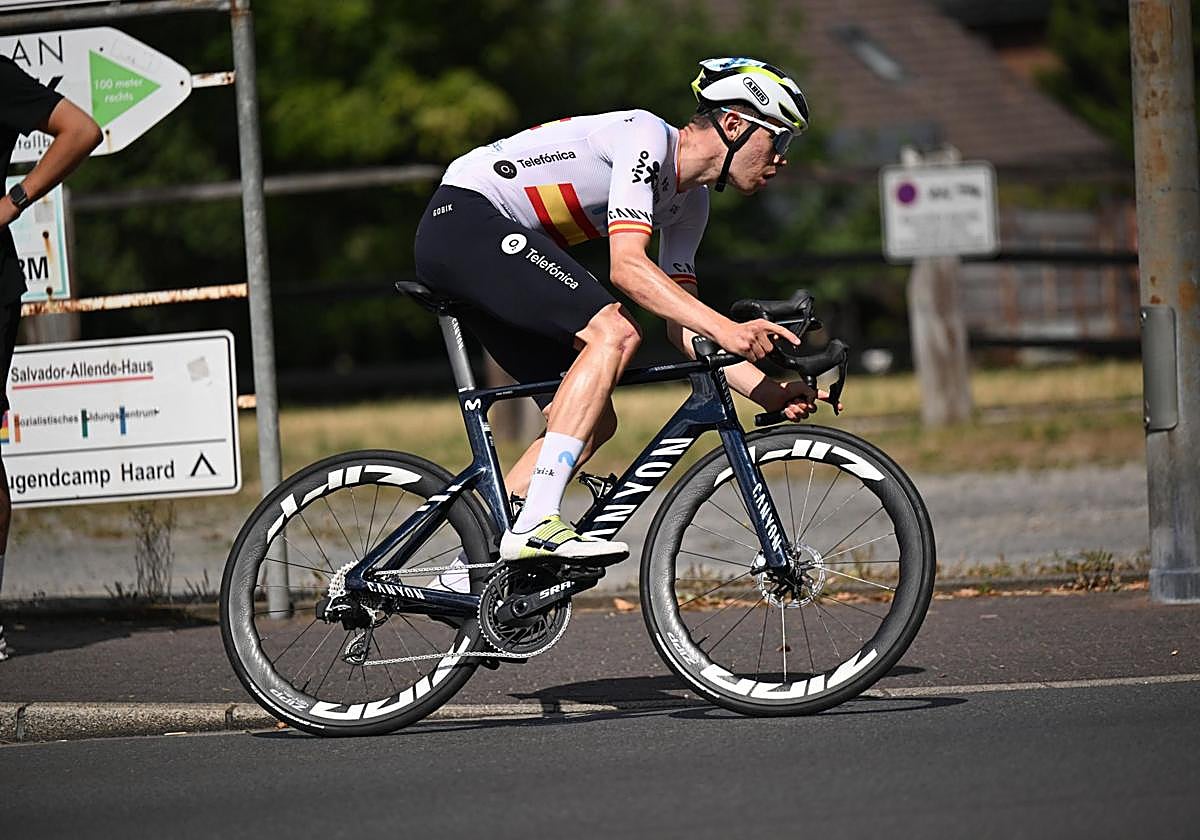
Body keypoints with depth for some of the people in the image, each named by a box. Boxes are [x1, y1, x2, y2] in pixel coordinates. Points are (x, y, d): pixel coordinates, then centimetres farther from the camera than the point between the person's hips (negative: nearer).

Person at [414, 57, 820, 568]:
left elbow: (682, 326, 9)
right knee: (614, 332, -26)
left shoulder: (689, 203, 11)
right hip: (462, 221, -10)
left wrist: (768, 393, -4)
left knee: (595, 420, 3)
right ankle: (536, 524, -32)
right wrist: (725, 329, -36)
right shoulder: (646, 137, -18)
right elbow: (627, 266, -29)